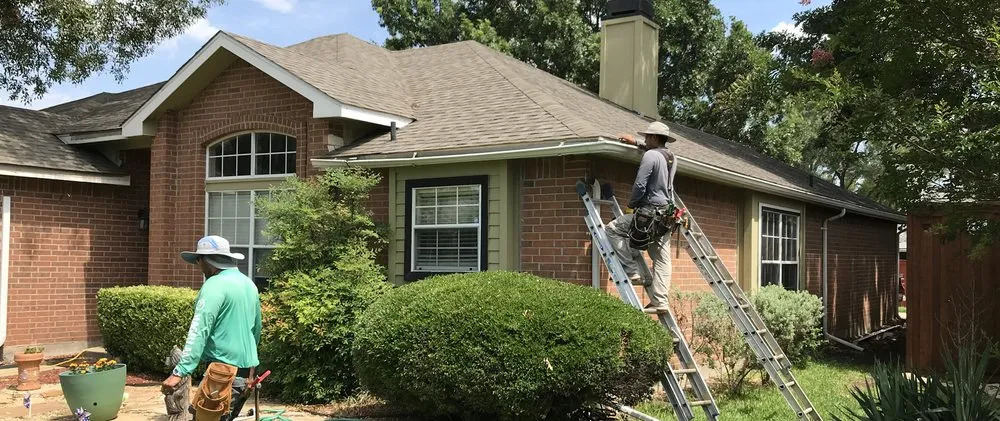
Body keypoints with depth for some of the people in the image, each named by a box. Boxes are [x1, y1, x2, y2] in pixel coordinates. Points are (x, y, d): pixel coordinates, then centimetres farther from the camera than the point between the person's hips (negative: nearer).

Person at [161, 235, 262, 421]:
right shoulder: (249, 284, 13)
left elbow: (199, 332, -23)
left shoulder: (215, 285, -14)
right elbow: (256, 328, 22)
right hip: (246, 369, 9)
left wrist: (180, 372, -26)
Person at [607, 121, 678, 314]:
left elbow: (640, 185, -16)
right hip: (666, 214, 8)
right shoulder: (671, 158, 13)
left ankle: (632, 271, -3)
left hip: (650, 212, -8)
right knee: (662, 260, 6)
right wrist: (635, 143, 45)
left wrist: (632, 203, 1)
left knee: (613, 229, 3)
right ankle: (659, 302, 4)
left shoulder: (650, 156, -12)